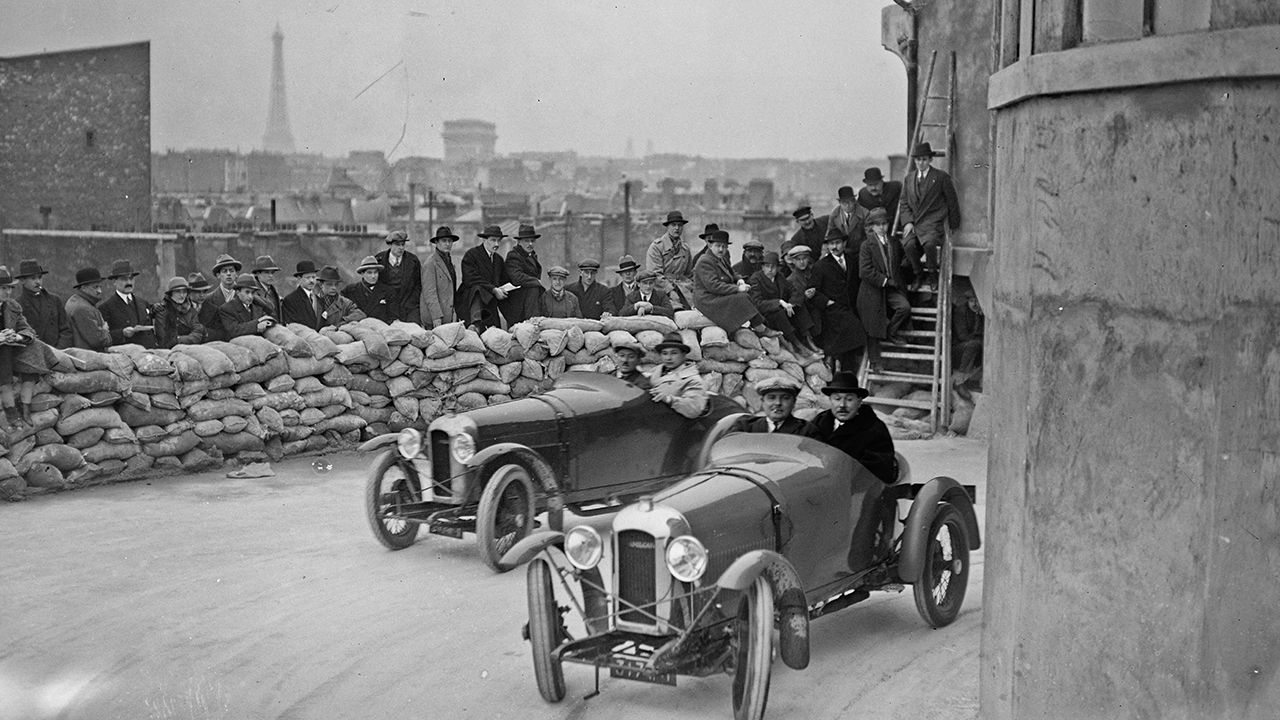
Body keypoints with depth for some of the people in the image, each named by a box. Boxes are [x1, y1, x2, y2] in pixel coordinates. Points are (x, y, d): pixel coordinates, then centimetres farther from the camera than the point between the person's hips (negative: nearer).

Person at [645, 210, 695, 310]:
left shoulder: (685, 248, 19)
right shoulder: (656, 246, 1)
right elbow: (655, 274, -6)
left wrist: (692, 290, 10)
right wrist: (670, 291, -13)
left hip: (683, 286, 5)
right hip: (663, 288, -5)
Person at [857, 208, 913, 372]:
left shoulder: (894, 244, 8)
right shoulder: (867, 246, -8)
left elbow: (898, 265, 24)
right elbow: (865, 272, -15)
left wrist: (896, 282, 9)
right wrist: (884, 281, -15)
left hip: (892, 288, 4)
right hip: (873, 291, -4)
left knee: (905, 307, -23)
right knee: (873, 328, 0)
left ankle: (891, 332, 3)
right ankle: (874, 362, 11)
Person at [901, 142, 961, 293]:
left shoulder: (941, 177, 3)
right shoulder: (909, 178, 16)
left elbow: (952, 202, 8)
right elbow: (904, 203, 15)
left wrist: (953, 224, 8)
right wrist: (908, 222, -1)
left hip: (932, 222, -3)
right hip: (913, 222, 3)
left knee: (929, 243, -33)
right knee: (908, 244, -27)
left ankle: (932, 274, -7)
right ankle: (918, 274, -2)